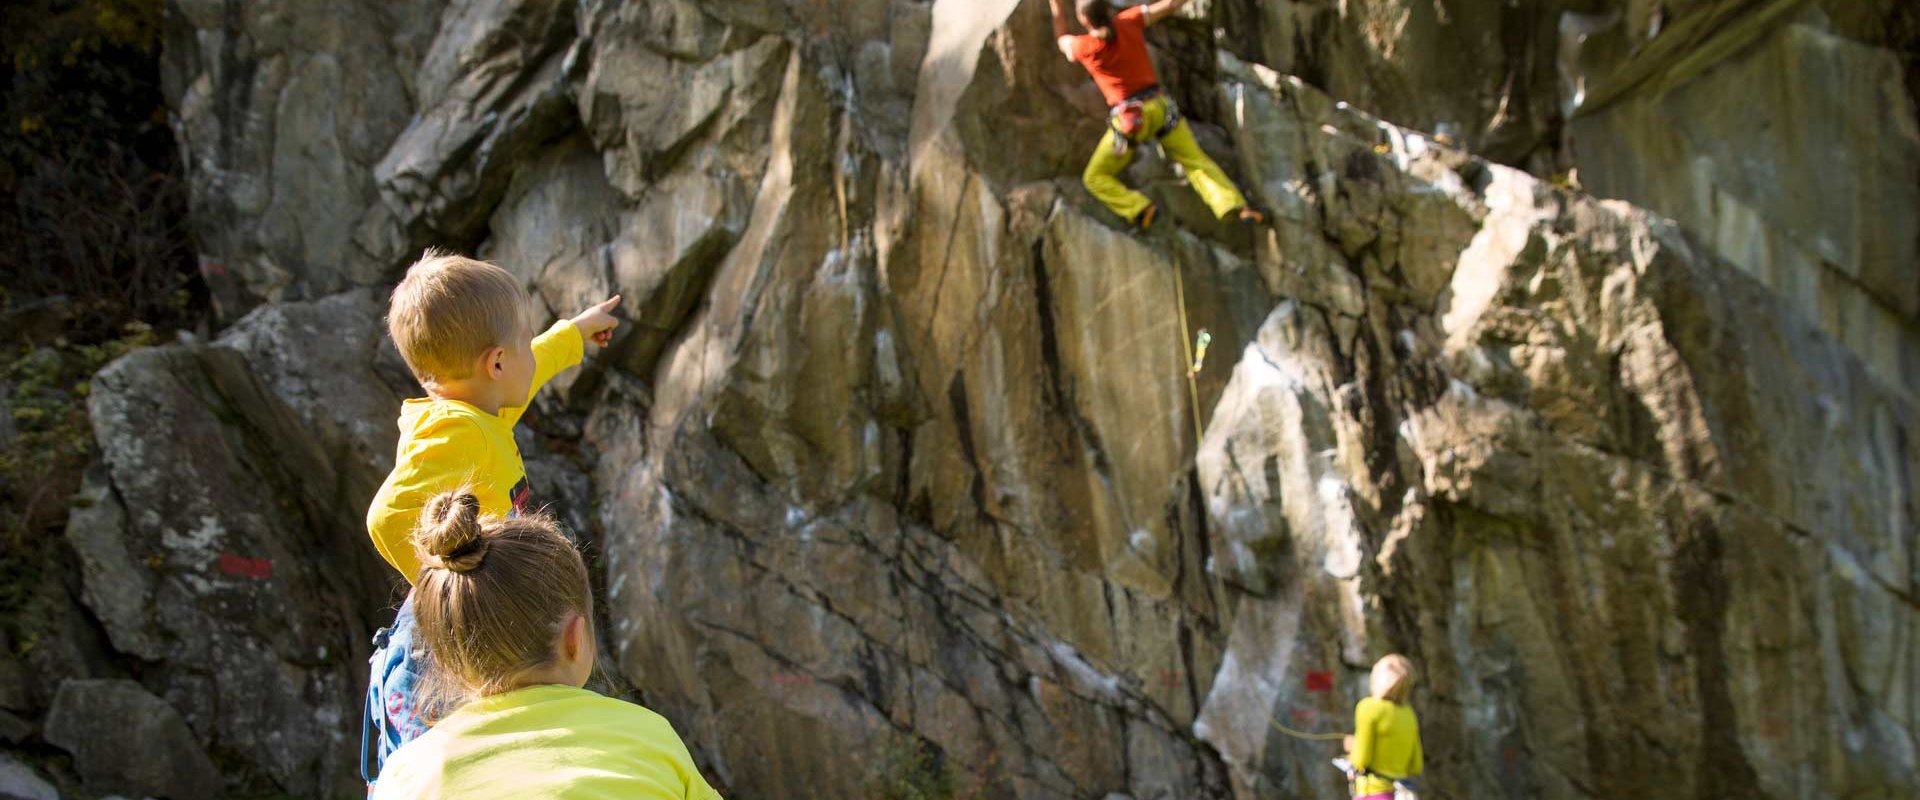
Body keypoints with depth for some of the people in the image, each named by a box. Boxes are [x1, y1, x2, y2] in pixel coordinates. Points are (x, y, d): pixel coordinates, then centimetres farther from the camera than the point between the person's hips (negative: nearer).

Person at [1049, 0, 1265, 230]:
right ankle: (1235, 207, -9)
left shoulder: (1084, 47, -9)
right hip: (1159, 106, 3)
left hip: (1128, 120, -3)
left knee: (1095, 178, 10)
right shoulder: (1128, 21, -4)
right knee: (1196, 161, 9)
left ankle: (1140, 210, -10)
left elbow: (1062, 40, 15)